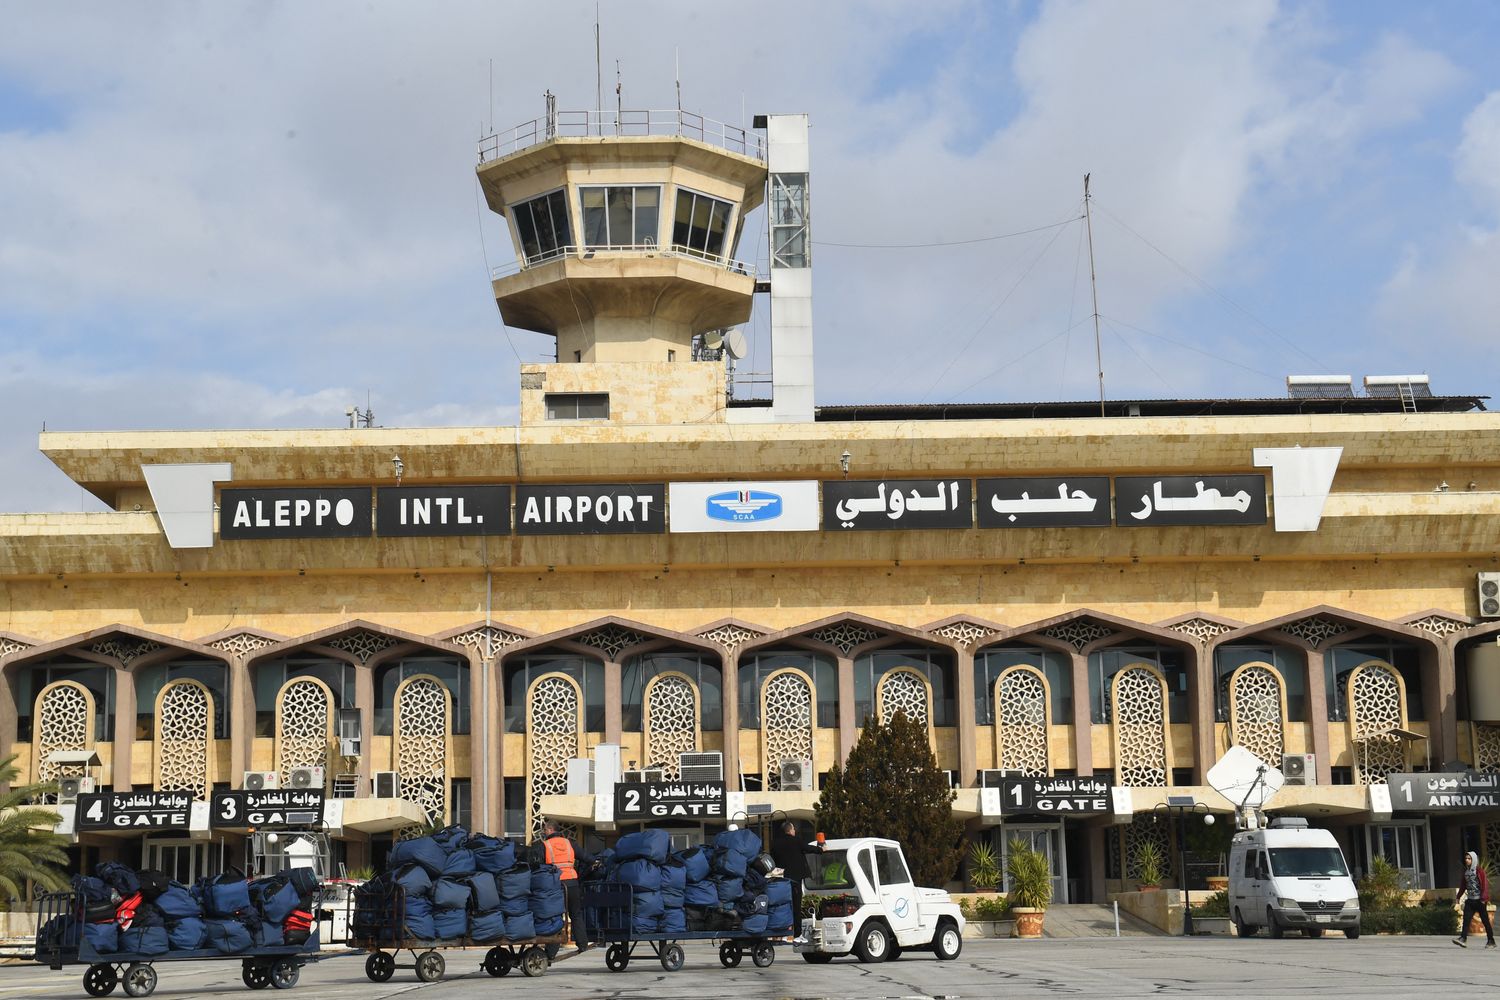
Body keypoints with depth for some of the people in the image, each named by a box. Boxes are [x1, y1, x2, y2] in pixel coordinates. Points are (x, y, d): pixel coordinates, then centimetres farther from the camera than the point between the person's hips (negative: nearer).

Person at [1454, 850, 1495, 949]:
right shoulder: (1466, 871, 12)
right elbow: (1463, 885, 21)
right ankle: (1463, 939, -18)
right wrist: (1458, 896, 20)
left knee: (1485, 920, 2)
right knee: (1466, 919, -9)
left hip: (1479, 900, -6)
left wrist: (1484, 898, -18)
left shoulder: (1479, 871, -6)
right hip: (1469, 900, 6)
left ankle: (1491, 941, 11)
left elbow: (1485, 884, -11)